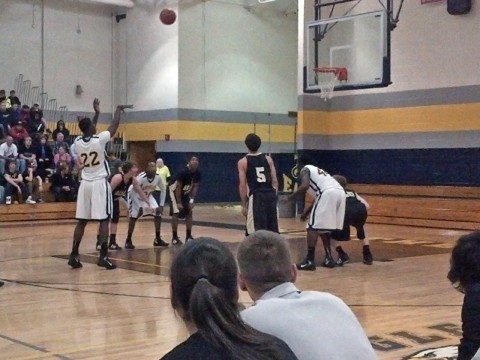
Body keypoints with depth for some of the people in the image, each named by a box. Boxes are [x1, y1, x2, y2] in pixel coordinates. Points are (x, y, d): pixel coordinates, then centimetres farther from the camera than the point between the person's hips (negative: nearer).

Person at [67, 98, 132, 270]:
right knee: (104, 220, -2)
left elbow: (89, 133, 23)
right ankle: (103, 256, -5)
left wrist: (97, 113, 27)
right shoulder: (99, 139, -13)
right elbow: (114, 126, 0)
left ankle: (74, 255, 8)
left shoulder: (77, 142, 2)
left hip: (85, 183, 5)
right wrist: (118, 109, 16)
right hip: (100, 183, -5)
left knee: (81, 221, 9)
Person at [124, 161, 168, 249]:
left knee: (158, 213, -4)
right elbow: (133, 192, -30)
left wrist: (161, 205, -9)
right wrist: (139, 207, -31)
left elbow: (163, 190, -3)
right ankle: (128, 241, -5)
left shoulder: (158, 177, -19)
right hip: (136, 195, -6)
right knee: (133, 217, -17)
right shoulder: (141, 178, -35)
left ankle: (157, 239, 5)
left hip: (147, 196, 6)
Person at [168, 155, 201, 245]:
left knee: (189, 212, 3)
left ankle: (188, 236, 13)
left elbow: (195, 187, -4)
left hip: (185, 192, 7)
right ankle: (174, 237, -8)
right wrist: (179, 202, -27)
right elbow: (178, 187, -27)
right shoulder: (183, 172, -31)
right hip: (175, 189, -7)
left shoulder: (198, 174, -12)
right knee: (176, 213, -14)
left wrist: (192, 200, -15)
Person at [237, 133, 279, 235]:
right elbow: (275, 181, 7)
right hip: (270, 195, 4)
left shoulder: (242, 162, 0)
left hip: (256, 197, -4)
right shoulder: (268, 159, 10)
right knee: (273, 231, 12)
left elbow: (243, 185, -3)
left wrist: (244, 205, 1)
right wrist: (273, 196, 15)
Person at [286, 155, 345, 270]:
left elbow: (305, 185, -8)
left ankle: (310, 261, -5)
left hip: (328, 193, -8)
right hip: (340, 192, 8)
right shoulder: (318, 170, 37)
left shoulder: (305, 169, 12)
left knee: (313, 227, -1)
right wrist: (308, 209, 46)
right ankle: (329, 258, 21)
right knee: (324, 227, 22)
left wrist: (293, 195, 8)